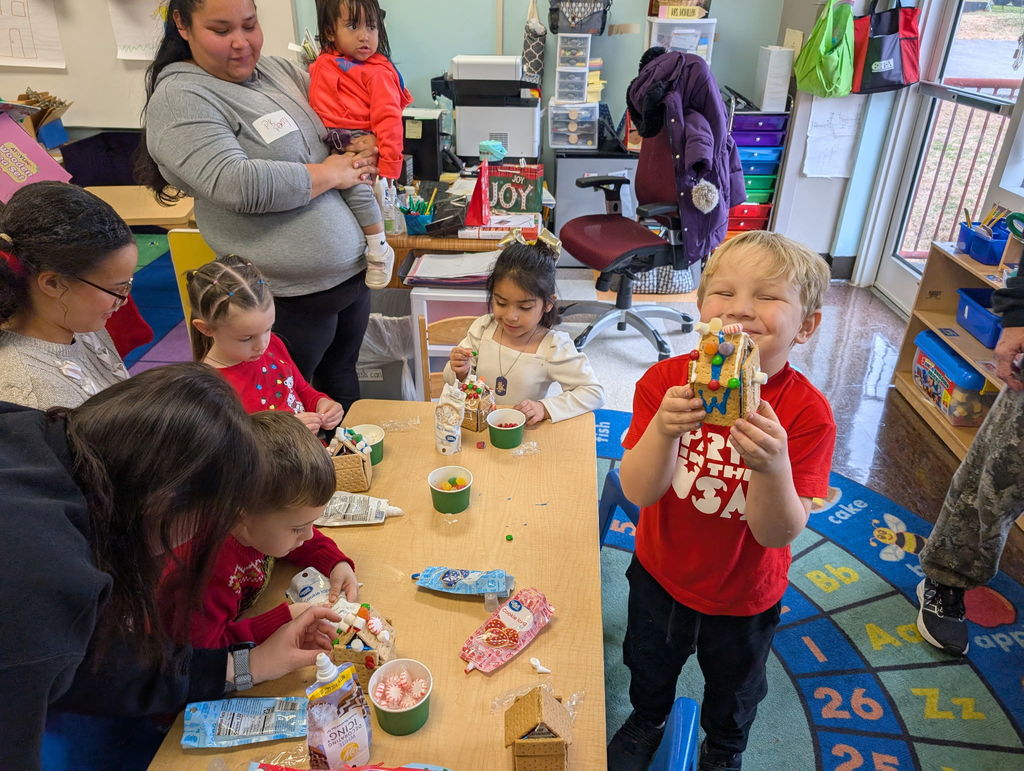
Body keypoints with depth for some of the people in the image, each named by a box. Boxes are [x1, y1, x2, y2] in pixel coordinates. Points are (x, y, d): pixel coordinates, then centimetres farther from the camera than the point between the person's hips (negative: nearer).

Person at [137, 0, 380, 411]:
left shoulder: (279, 69, 10)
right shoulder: (180, 97, -12)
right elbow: (237, 184, -26)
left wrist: (366, 145, -2)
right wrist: (330, 174, -15)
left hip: (353, 273, 7)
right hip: (291, 300, -7)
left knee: (342, 379, 25)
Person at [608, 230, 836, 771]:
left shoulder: (806, 413, -26)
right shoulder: (665, 381, -22)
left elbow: (778, 533, -28)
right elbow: (638, 492, -26)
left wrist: (773, 465, -48)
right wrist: (663, 428, -45)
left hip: (744, 595, -1)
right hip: (660, 573, 1)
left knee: (734, 688, 29)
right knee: (649, 665, 30)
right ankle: (647, 720, 66)